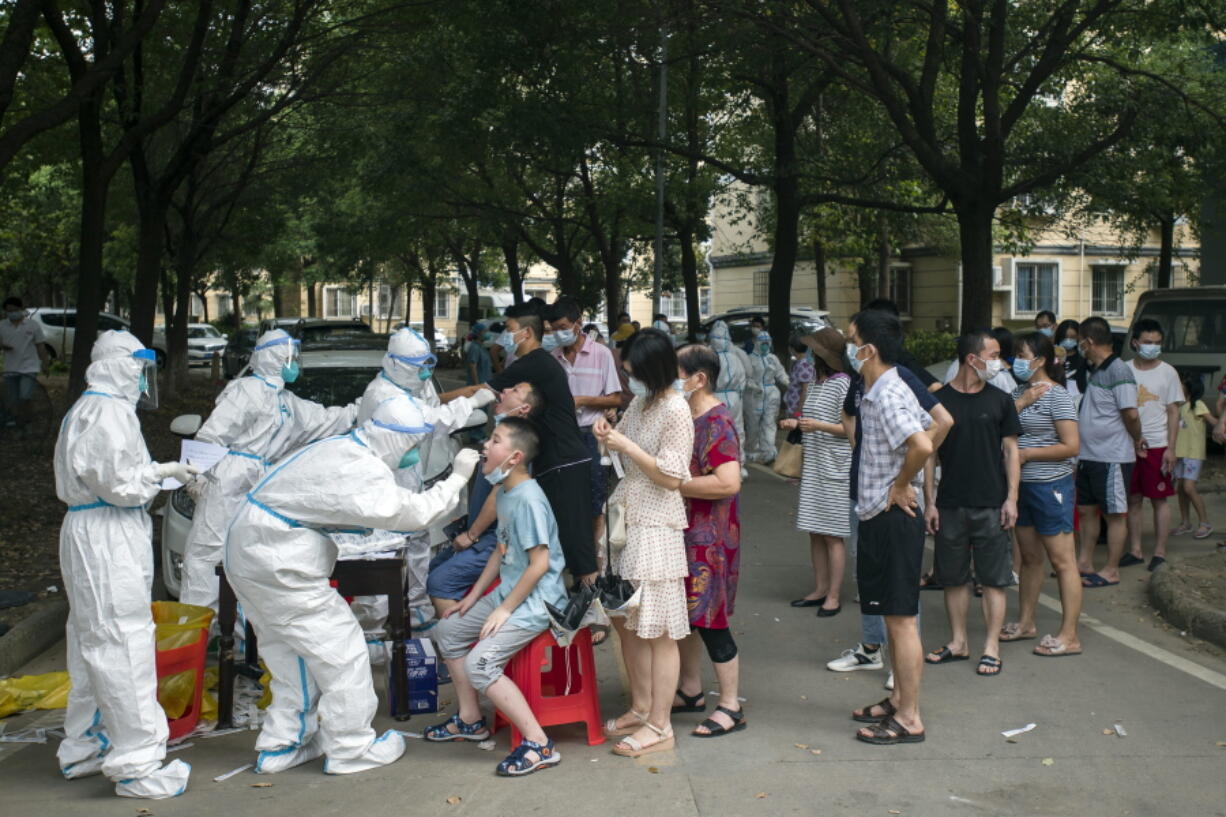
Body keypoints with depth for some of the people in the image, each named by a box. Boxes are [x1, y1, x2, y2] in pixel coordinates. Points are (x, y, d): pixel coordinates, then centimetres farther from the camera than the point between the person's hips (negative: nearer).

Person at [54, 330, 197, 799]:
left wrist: (157, 471, 10)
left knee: (93, 643, 19)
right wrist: (162, 473, -6)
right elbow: (119, 482, -20)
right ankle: (137, 764, -5)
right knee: (123, 644, -9)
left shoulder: (88, 409, 17)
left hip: (93, 533, 11)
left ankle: (83, 749, 31)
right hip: (107, 538, -11)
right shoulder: (109, 412, -16)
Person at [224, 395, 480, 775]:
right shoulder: (360, 469, -22)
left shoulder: (341, 447, 9)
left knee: (293, 652, 19)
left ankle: (280, 746, 26)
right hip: (275, 563, -10)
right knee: (341, 649, -1)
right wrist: (456, 479, -13)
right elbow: (413, 513, -22)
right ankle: (350, 750, 8)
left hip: (251, 551, 10)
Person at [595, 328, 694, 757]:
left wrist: (626, 446, -17)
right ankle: (641, 708, 29)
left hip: (654, 525, -9)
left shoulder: (676, 412, -15)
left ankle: (659, 726, 7)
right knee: (627, 621, 16)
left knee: (657, 631, -1)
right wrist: (608, 435, 1)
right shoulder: (640, 402, 9)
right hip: (625, 517, 9)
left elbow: (672, 478, -18)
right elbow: (624, 442, 23)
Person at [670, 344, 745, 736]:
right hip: (684, 532, 10)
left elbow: (728, 482, -29)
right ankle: (691, 692, 31)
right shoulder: (687, 417, 12)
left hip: (709, 538, -10)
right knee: (685, 613, 17)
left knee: (709, 619, -3)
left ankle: (730, 707, 8)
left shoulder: (717, 423, -18)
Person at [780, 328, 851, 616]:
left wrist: (819, 425, -23)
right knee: (815, 532, 11)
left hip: (834, 468, -8)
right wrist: (797, 424, 9)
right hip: (813, 467, 8)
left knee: (832, 535, -3)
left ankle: (833, 596, 3)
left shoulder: (843, 384, -12)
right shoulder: (817, 384, 14)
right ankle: (820, 589, 20)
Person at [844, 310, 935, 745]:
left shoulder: (888, 396, -20)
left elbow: (922, 445, -35)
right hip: (879, 517, 11)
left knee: (901, 619, -2)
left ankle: (909, 720, 6)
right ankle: (899, 700, 30)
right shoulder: (876, 393, 11)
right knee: (891, 618, 18)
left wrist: (901, 485, -19)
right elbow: (929, 426, 22)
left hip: (894, 518, -11)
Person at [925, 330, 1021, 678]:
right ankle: (958, 643, 22)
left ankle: (991, 648, 10)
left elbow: (1010, 451, 5)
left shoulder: (1000, 401, 3)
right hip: (950, 505, 1)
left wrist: (1011, 498, -4)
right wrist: (929, 502, -1)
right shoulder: (939, 400, 0)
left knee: (993, 579, 2)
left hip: (991, 505, 0)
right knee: (953, 577, 9)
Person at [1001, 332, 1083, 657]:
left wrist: (1027, 453, -15)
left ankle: (1069, 636, 3)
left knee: (1062, 561, -2)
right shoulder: (1021, 391, 11)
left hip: (1050, 487, -8)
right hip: (1022, 485, 8)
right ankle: (1025, 623, 27)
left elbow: (1071, 447, -18)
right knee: (1030, 557, 17)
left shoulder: (1057, 396, -13)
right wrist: (1020, 404, -11)